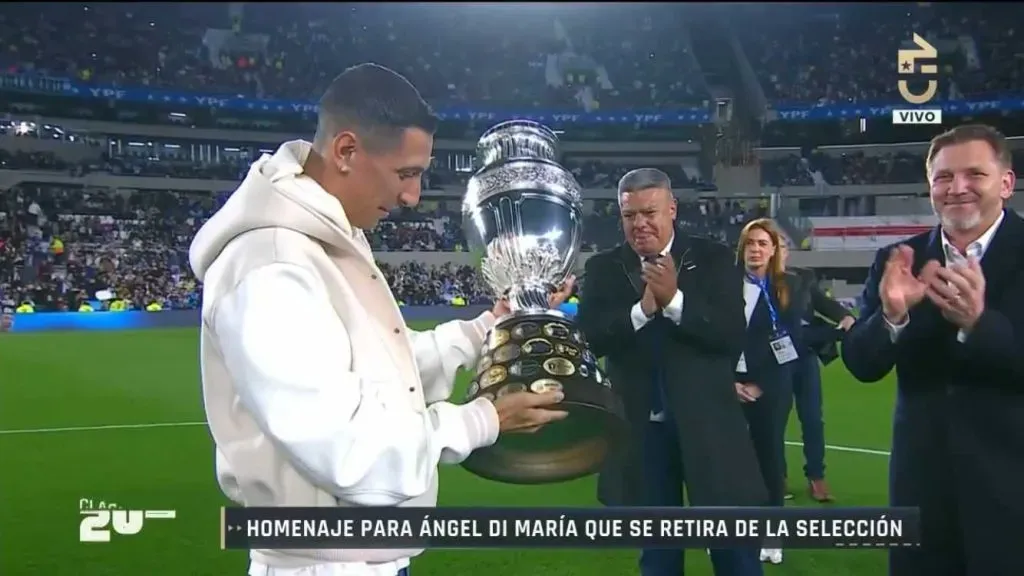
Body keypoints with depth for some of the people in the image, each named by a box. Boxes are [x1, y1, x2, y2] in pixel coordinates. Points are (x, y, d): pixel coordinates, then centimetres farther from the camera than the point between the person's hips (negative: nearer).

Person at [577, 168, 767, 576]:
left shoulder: (713, 259, -2)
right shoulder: (603, 268, 2)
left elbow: (733, 335, -13)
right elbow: (588, 337, -10)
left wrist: (674, 300, -24)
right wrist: (642, 308, -23)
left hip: (706, 424, -1)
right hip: (641, 428, 1)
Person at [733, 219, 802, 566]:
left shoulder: (786, 287, 1)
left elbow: (790, 343, -2)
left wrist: (760, 384, -9)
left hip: (770, 389, 0)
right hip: (730, 386, 0)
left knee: (770, 456, 5)